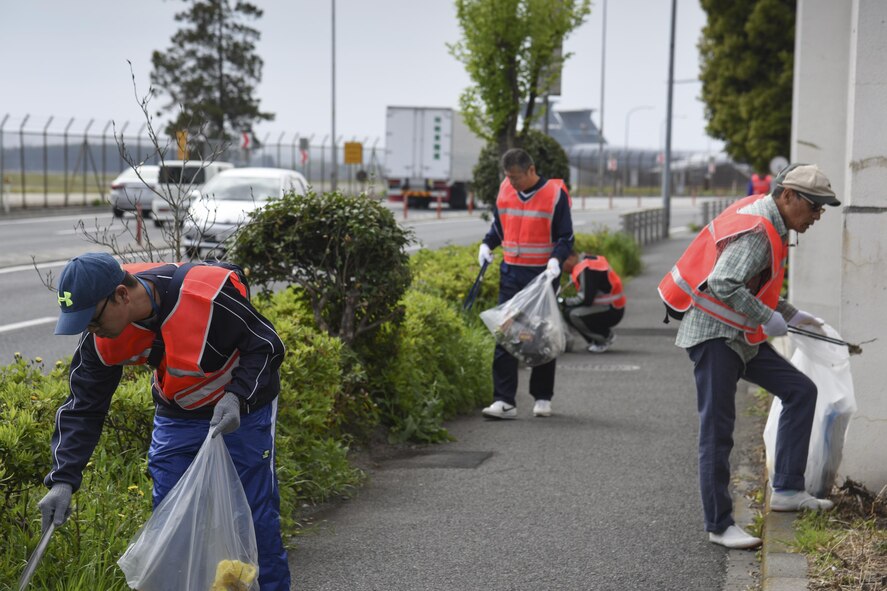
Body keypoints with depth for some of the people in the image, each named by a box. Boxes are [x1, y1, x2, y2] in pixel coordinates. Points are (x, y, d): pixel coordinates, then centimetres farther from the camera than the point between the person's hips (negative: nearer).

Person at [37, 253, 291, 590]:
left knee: (255, 517, -1)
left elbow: (267, 346, -21)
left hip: (244, 407, -4)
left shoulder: (209, 296, -35)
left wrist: (236, 397, -35)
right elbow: (83, 408, -10)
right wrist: (62, 480, -19)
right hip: (176, 416, 4)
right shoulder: (102, 338, -19)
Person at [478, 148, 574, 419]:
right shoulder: (505, 190, 5)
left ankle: (543, 398, 21)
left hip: (543, 275, -3)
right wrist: (486, 245, 1)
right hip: (511, 273, 3)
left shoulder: (555, 194, -8)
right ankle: (504, 401, -6)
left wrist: (556, 260, -23)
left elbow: (565, 238, -5)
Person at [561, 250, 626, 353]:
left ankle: (606, 337, -4)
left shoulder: (586, 269, -21)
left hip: (612, 312, -10)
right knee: (568, 310, 9)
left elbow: (586, 300, -24)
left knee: (572, 314, -22)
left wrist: (564, 302, -10)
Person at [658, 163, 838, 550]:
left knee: (801, 391, 7)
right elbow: (722, 284, -33)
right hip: (713, 333, -10)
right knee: (717, 430, -5)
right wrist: (767, 317, -24)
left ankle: (787, 490, 8)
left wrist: (791, 315, 20)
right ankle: (719, 525, 3)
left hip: (742, 335, 10)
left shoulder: (769, 225, 12)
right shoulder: (756, 232, -20)